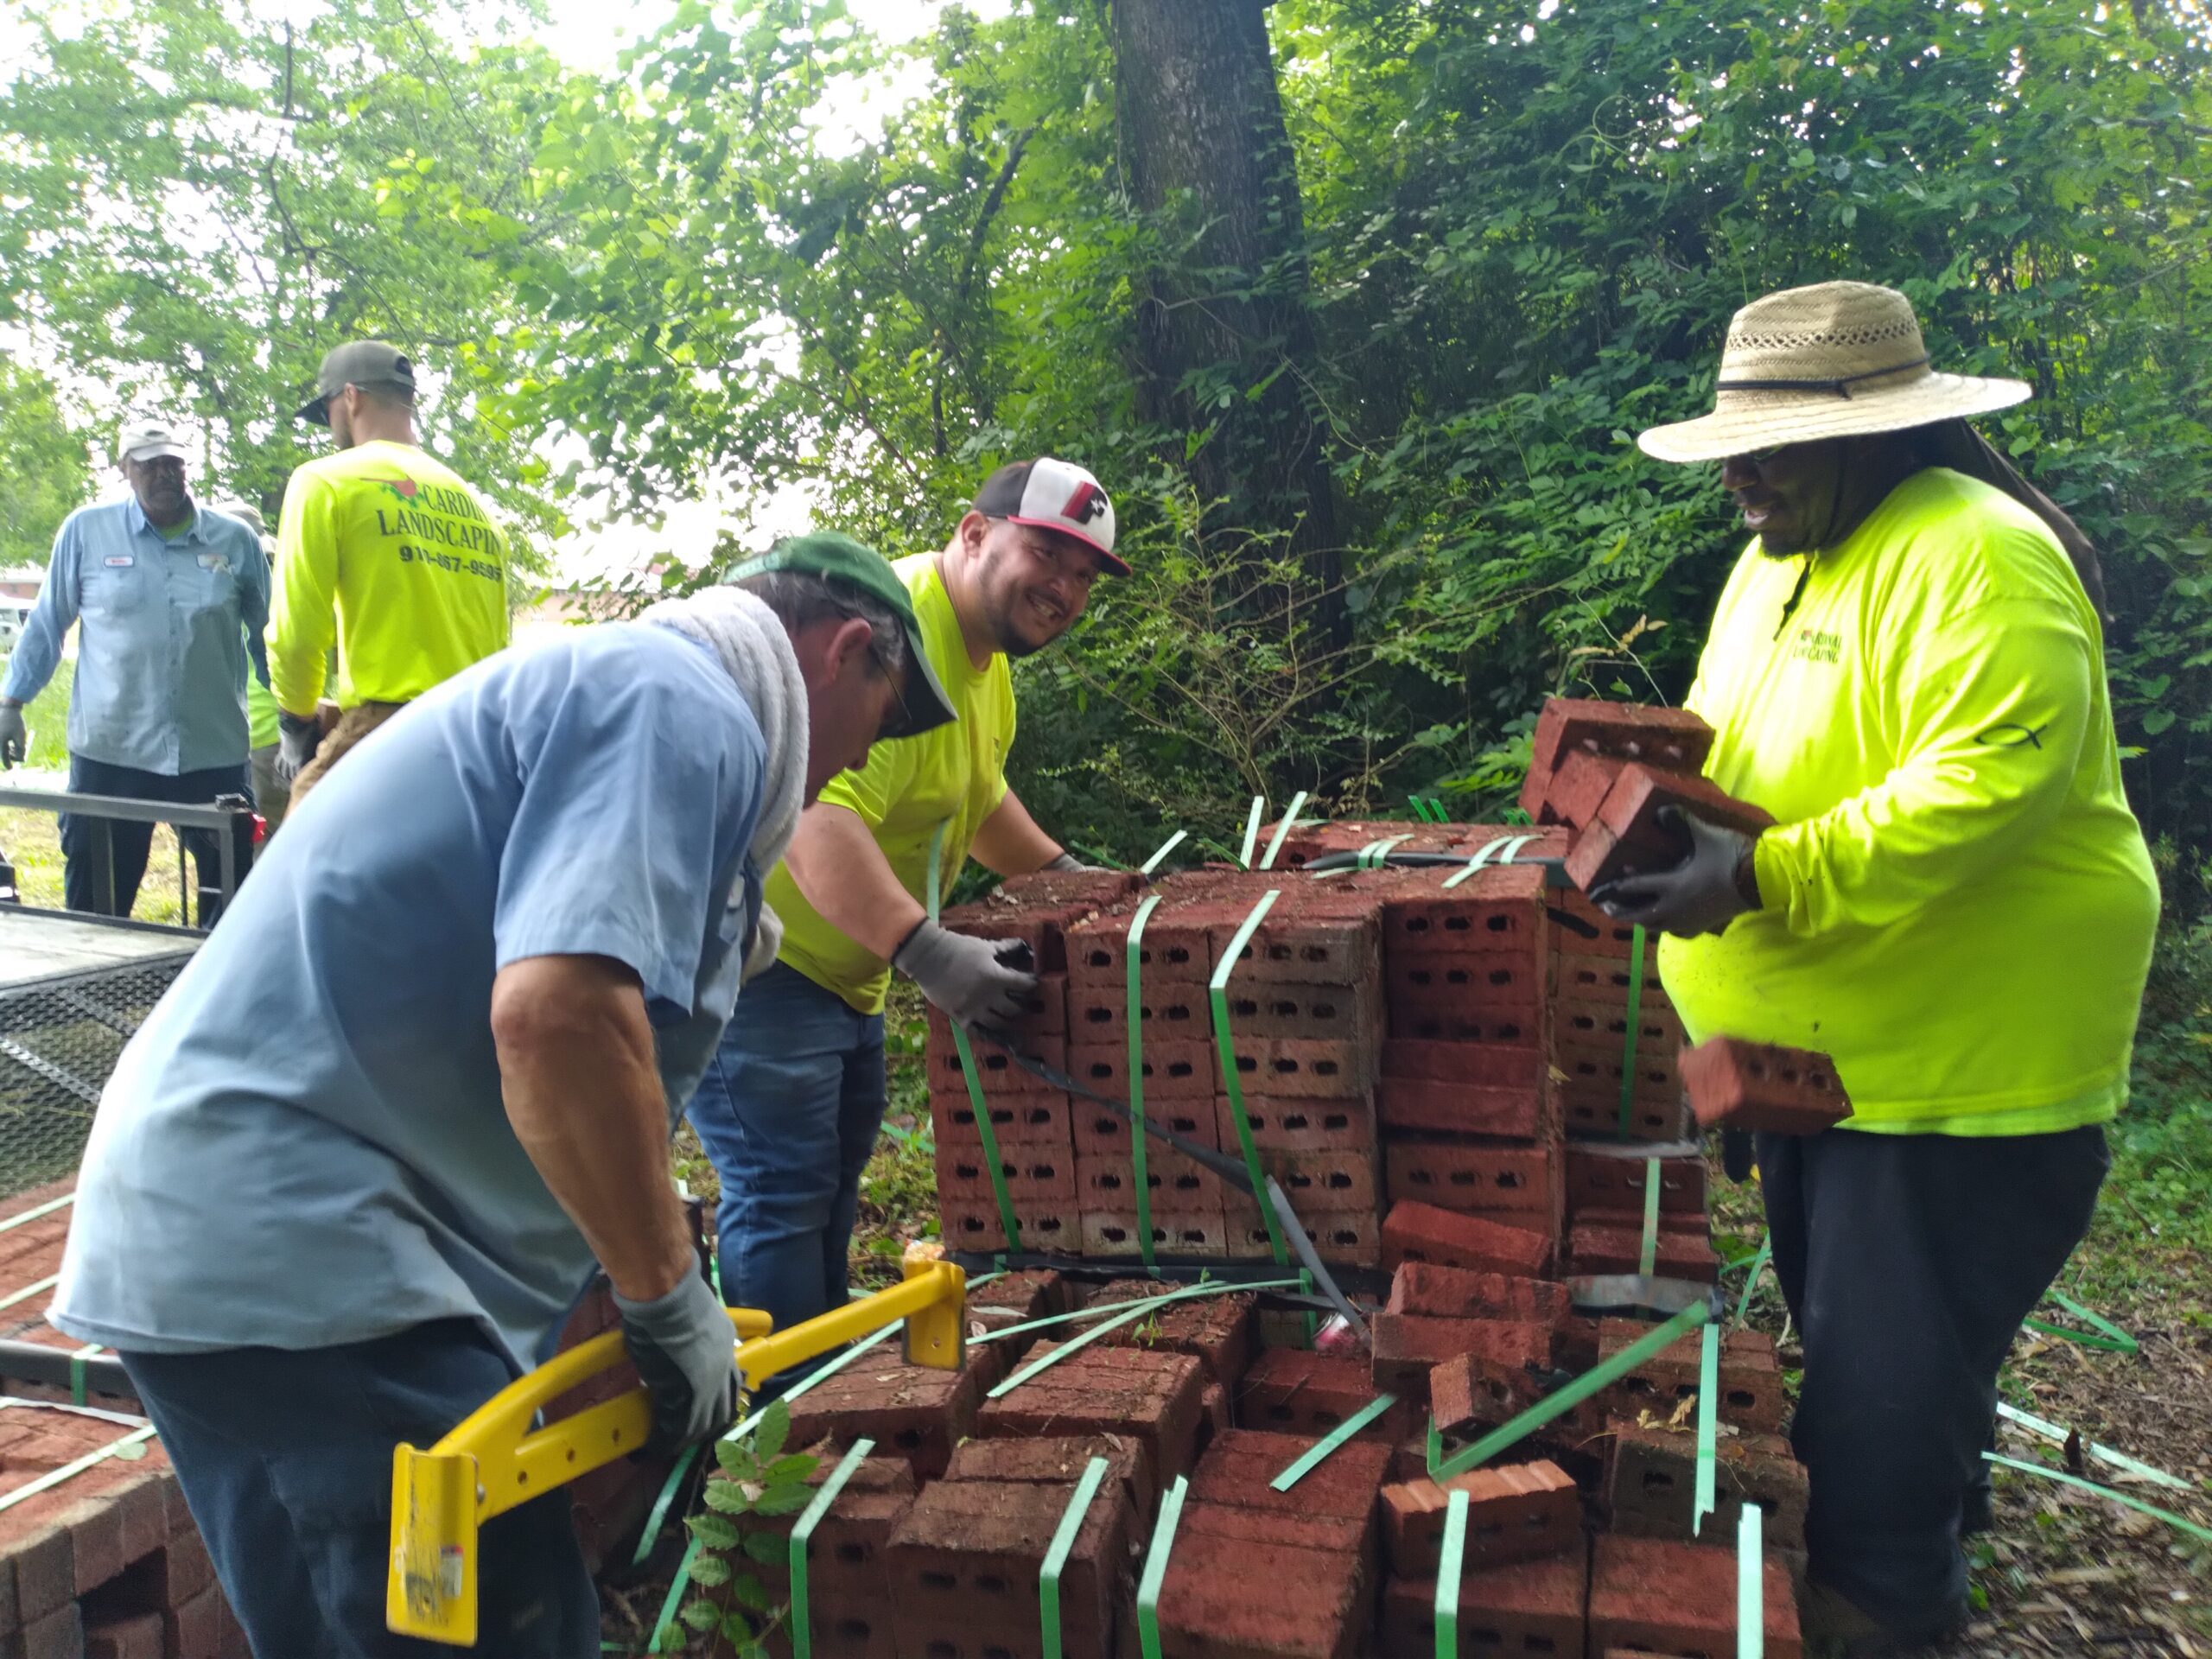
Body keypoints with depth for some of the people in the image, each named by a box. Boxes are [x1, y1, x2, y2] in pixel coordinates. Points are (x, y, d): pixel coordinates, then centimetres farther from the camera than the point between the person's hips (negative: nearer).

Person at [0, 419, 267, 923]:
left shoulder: (235, 540, 3)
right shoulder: (85, 531, 1)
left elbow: (267, 634, 11)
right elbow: (47, 625, 8)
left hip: (215, 754, 1)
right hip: (109, 752, 0)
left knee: (232, 899, 8)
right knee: (94, 906, 9)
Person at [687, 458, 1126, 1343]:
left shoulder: (986, 648, 9)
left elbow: (975, 792, 24)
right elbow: (817, 819, -38)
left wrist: (1064, 875, 18)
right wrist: (926, 951, -43)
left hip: (842, 968, 11)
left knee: (831, 1193, 19)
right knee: (780, 1196, -8)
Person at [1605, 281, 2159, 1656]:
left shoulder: (1981, 560, -20)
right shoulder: (1782, 560, 9)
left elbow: (1986, 785, -30)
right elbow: (1731, 736, 16)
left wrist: (1758, 878, -33)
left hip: (1956, 1050, -9)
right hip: (1826, 1039, 9)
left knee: (1894, 1341, 4)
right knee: (1844, 1314, 22)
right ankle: (1911, 1527, 43)